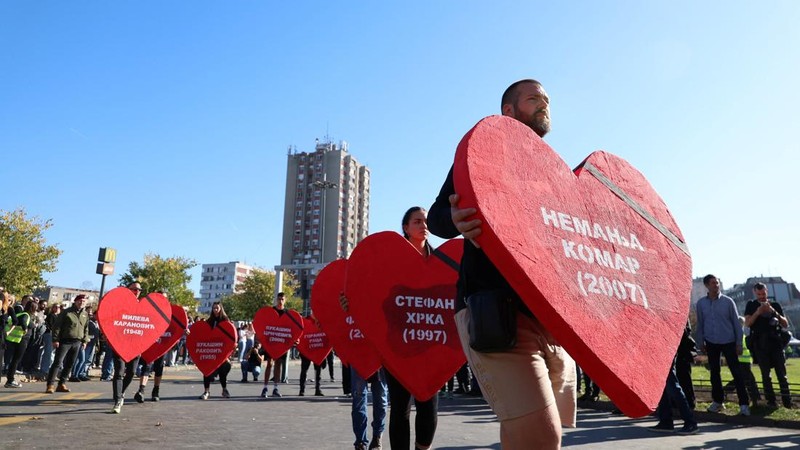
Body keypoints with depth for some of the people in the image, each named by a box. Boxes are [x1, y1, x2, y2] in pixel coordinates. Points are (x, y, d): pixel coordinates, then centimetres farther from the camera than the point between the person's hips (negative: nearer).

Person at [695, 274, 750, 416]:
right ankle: (717, 401, 22)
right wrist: (701, 342, 7)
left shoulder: (728, 301, -4)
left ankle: (744, 404, 3)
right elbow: (700, 324, 8)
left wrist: (739, 343, -4)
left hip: (728, 342, -2)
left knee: (736, 372, -3)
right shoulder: (701, 303, 1)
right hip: (711, 343, 2)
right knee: (714, 372, 10)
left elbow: (736, 322, -1)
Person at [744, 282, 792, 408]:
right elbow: (747, 324, -3)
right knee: (765, 374, 2)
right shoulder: (751, 305, 6)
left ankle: (787, 401, 2)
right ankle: (771, 400, 6)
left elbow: (785, 324, 5)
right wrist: (757, 312, -16)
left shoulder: (775, 305, 10)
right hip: (760, 344, -1)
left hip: (776, 342, 1)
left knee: (781, 373, -1)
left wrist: (774, 312, -10)